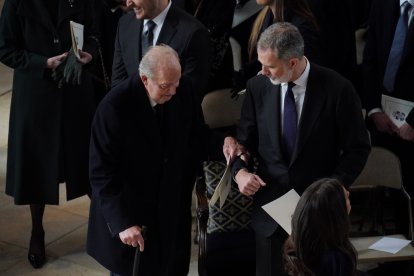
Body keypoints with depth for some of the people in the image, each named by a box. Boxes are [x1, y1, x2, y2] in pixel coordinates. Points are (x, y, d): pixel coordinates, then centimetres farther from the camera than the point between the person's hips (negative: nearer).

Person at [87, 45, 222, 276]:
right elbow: (102, 174, -19)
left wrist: (223, 144, -16)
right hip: (128, 212, -4)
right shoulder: (114, 107, -23)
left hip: (172, 210, 4)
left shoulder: (184, 90, -10)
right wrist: (122, 222, -25)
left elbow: (197, 133, 6)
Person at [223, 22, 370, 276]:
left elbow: (358, 148, -5)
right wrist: (240, 170, -12)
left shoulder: (338, 89, -12)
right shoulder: (258, 86, -2)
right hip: (270, 205, 3)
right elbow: (246, 139, 8)